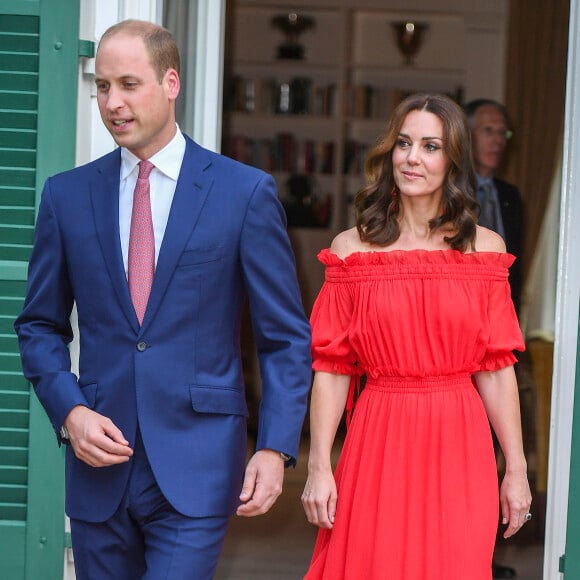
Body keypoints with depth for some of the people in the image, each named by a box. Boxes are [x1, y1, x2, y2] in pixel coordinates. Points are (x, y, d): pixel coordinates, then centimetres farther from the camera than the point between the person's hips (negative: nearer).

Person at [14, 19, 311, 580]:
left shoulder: (246, 192, -2)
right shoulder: (66, 195, 6)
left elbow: (286, 337, 0)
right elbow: (40, 326, 12)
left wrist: (275, 449, -9)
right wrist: (69, 412, -5)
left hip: (196, 468, -3)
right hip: (98, 461, 3)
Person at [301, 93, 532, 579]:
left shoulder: (484, 247, 4)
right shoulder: (352, 248, 2)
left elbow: (496, 369, 2)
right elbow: (332, 367, -1)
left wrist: (516, 471, 0)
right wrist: (319, 466, -6)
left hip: (459, 449, 1)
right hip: (377, 445, -1)